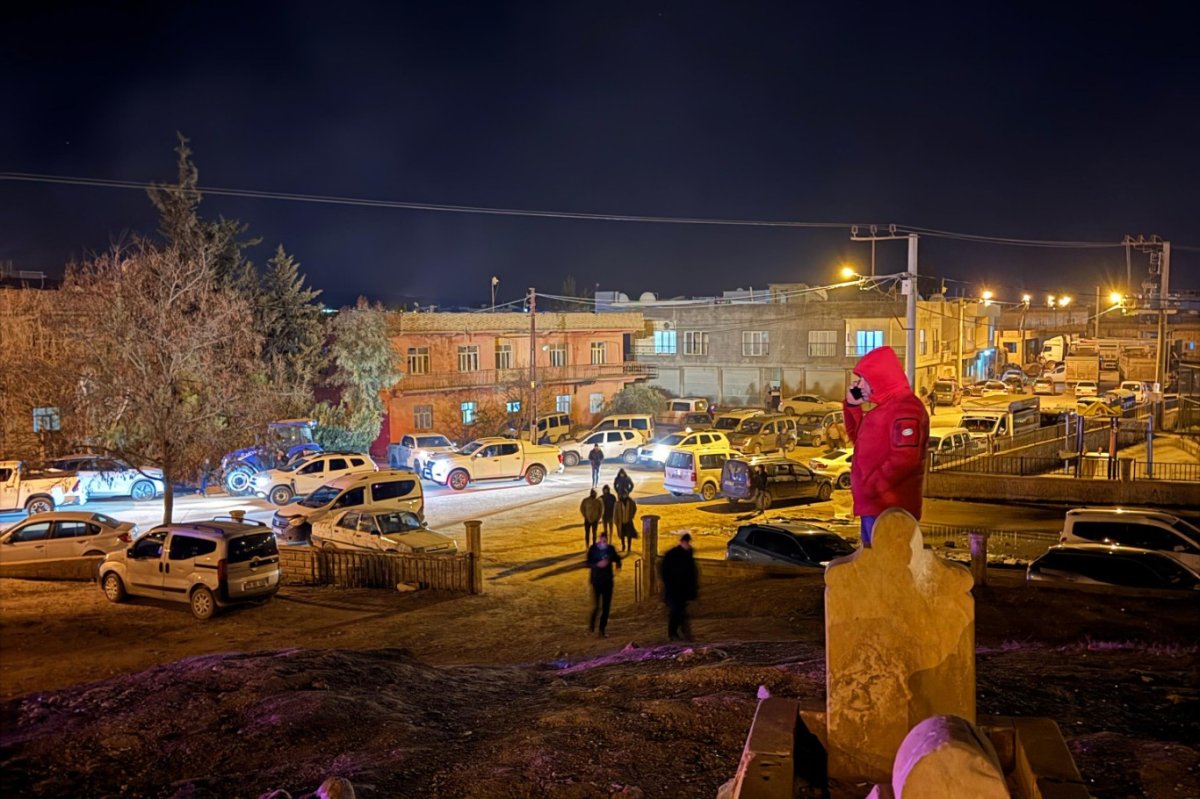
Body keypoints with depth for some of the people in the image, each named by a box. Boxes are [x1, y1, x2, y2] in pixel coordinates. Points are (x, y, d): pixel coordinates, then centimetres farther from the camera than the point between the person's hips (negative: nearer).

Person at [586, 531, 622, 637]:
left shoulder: (610, 548, 0)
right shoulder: (593, 548, -8)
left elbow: (616, 558, 15)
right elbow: (588, 564, -8)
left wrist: (618, 563, -7)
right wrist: (598, 564, -25)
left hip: (608, 581, 3)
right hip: (596, 580, -3)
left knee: (606, 606, 5)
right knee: (596, 606, -9)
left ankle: (602, 629, 17)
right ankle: (592, 623, 19)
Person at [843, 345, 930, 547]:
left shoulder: (904, 408, -16)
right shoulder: (886, 407, 18)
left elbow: (904, 459, -25)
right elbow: (859, 438, 25)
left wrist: (871, 487, -22)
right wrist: (852, 406, 13)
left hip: (889, 508, -11)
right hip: (876, 504, 11)